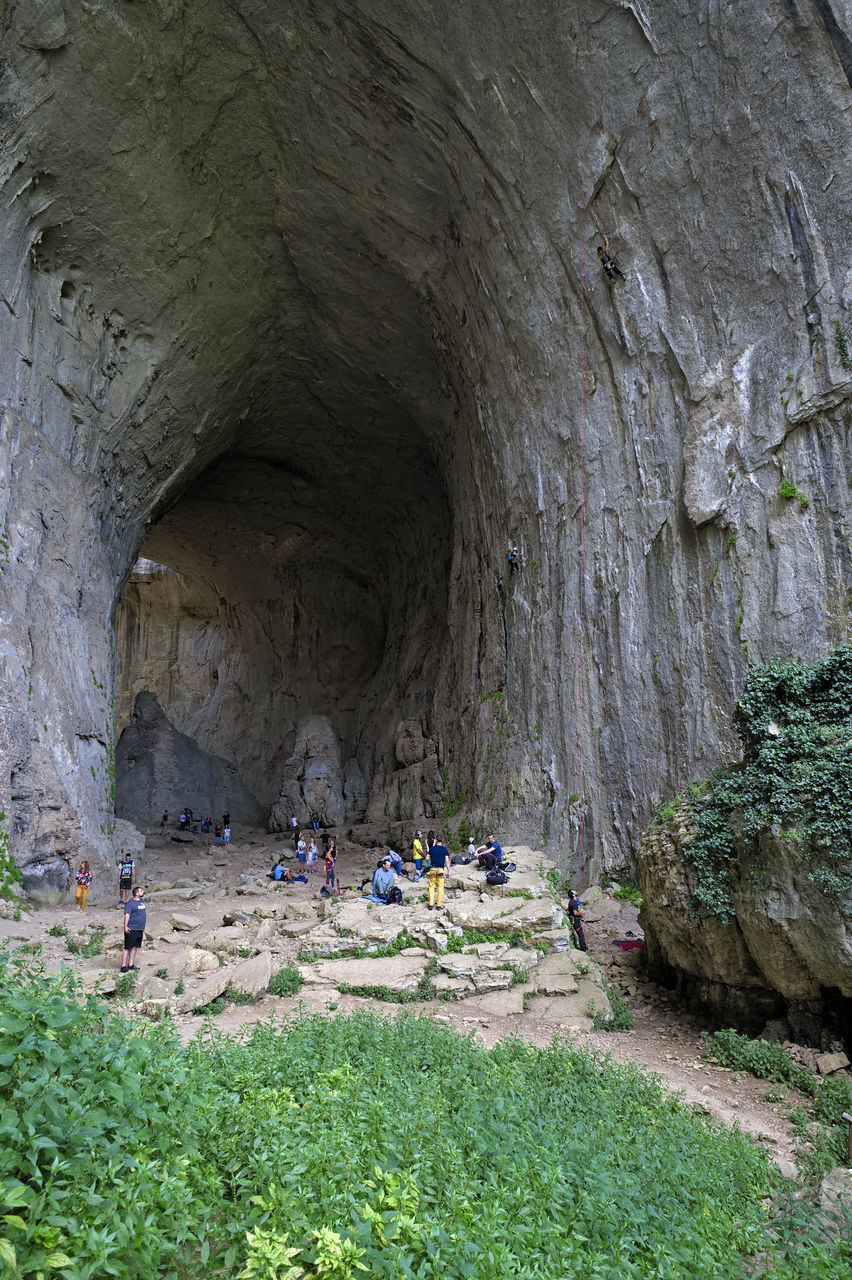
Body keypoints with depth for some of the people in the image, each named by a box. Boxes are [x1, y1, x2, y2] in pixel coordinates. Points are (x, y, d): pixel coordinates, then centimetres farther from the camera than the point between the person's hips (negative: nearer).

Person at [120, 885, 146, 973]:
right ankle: (123, 966, 3)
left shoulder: (142, 901, 14)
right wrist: (125, 927, -28)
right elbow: (127, 915, -19)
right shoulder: (130, 903, -12)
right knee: (127, 947, -2)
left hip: (140, 929, 8)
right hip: (131, 930, -8)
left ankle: (130, 965, 21)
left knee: (135, 947, 12)